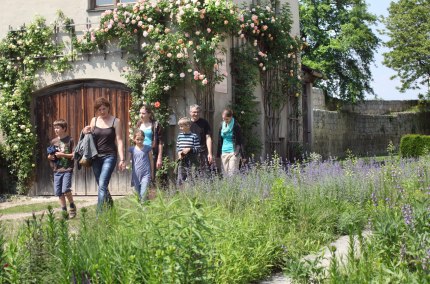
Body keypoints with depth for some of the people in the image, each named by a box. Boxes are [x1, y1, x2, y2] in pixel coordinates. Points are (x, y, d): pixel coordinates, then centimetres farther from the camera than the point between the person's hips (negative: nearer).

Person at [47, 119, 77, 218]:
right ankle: (64, 211, 15)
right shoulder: (53, 141, 12)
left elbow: (74, 154, -6)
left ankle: (72, 206, 8)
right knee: (58, 192, 4)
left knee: (65, 190, -16)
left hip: (67, 169, -5)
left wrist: (63, 155, -16)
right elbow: (50, 156, 21)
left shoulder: (70, 140, -3)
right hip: (57, 170, 5)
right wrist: (50, 157, -1)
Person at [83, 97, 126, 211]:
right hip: (96, 157, 5)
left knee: (102, 185, -16)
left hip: (109, 156, -5)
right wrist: (86, 132, -4)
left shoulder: (116, 121, -2)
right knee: (102, 186, 11)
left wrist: (122, 159, -12)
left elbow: (119, 140, -5)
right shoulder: (94, 120, 9)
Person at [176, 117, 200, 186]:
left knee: (190, 180, -1)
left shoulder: (194, 136, -7)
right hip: (181, 162, 5)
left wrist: (189, 149, -18)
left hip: (191, 162, -5)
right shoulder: (179, 136, 8)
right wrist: (179, 152, -3)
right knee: (180, 180, 9)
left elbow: (198, 148, -7)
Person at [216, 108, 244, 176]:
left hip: (233, 153, -5)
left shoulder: (236, 126, -6)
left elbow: (239, 141, -5)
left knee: (232, 173, -10)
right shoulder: (222, 125, 9)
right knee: (225, 173, 3)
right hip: (224, 153, 5)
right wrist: (218, 154, 14)